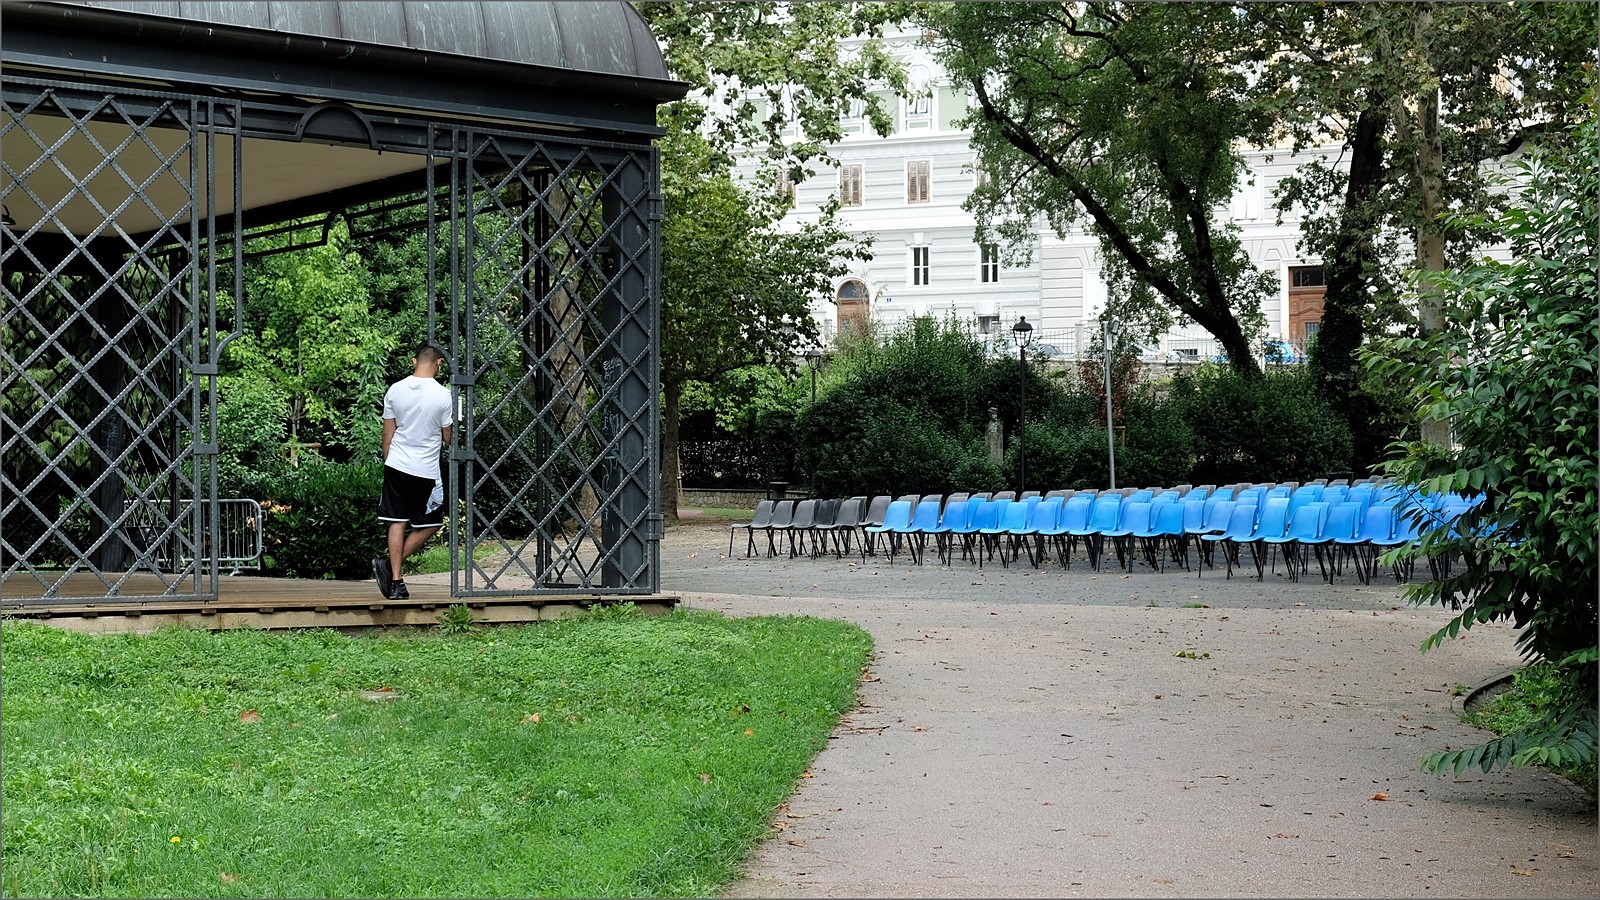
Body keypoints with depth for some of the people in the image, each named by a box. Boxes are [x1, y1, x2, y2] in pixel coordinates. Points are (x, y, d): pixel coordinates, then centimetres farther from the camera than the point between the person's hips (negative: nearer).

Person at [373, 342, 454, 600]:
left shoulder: (395, 390, 1)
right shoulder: (443, 395, -10)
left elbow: (388, 434, 6)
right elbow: (448, 438, -1)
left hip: (396, 465, 4)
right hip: (426, 470, -4)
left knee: (397, 522, 7)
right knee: (431, 524, 10)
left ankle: (395, 580, 5)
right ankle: (390, 565, 1)